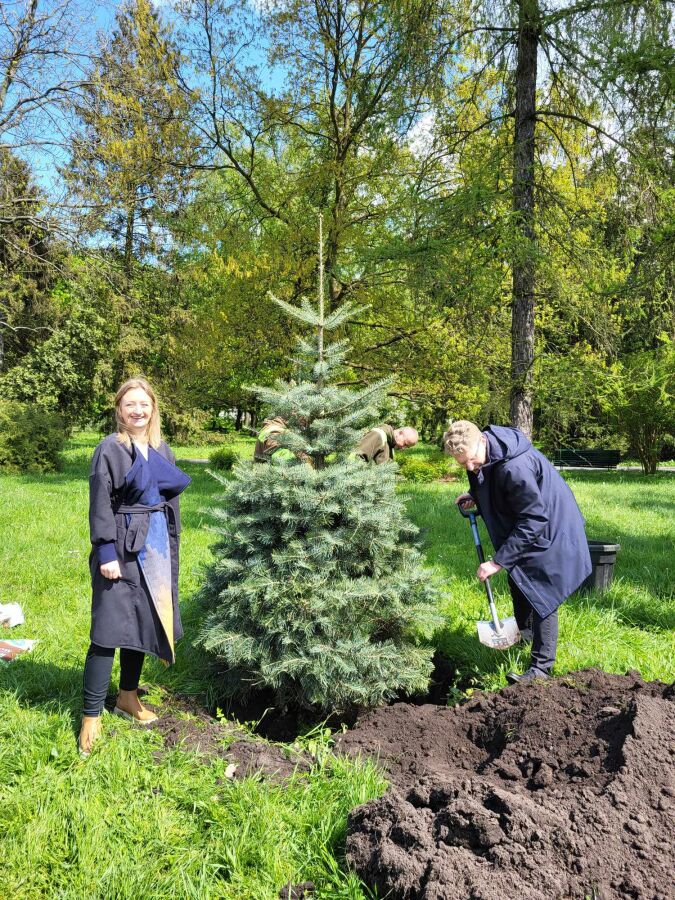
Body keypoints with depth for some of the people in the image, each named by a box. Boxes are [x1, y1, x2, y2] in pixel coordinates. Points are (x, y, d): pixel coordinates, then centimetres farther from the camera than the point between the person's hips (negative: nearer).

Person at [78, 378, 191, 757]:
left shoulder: (162, 450, 10)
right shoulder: (110, 449, -8)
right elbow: (100, 504, -12)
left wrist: (171, 548, 14)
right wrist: (106, 553, -18)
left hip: (157, 546, 6)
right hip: (123, 548, -6)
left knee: (143, 623, 14)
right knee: (110, 629, -5)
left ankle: (128, 696, 30)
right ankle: (92, 715, 4)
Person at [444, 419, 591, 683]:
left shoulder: (515, 468, -39)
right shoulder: (484, 453, -10)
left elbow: (533, 520, -34)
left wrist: (497, 561, -32)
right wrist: (474, 496, -7)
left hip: (549, 531, -9)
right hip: (522, 526, 10)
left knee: (541, 596, -5)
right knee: (517, 581, 24)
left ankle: (541, 666, 5)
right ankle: (522, 631, 47)